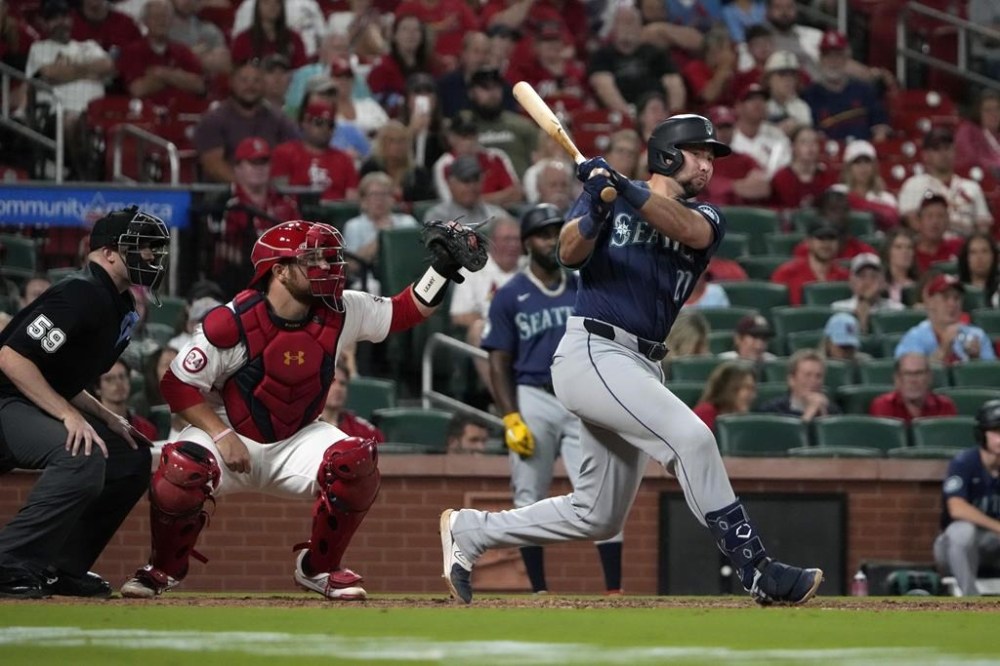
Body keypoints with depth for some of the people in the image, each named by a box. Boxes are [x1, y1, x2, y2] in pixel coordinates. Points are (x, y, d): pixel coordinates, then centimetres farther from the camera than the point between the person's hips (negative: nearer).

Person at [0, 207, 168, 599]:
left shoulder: (120, 308, 12)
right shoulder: (83, 294, -19)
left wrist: (105, 417, 7)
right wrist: (69, 414, -27)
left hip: (41, 406, 11)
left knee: (132, 456, 10)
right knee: (83, 456, -32)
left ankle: (63, 568, 11)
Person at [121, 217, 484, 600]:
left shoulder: (340, 313, -8)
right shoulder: (232, 323, -21)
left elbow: (406, 312, 4)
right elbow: (177, 384, -15)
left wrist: (442, 268, -9)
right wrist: (222, 435, -24)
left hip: (297, 442, 4)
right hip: (233, 435, -4)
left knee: (357, 465, -25)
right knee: (182, 471, -36)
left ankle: (319, 568, 0)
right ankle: (165, 568, -4)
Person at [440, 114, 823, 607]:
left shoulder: (706, 217, 12)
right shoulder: (609, 199, 4)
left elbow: (690, 230, -13)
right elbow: (570, 253, -11)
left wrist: (625, 190, -27)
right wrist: (594, 210, -31)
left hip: (642, 365, 7)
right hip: (593, 350, -7)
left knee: (598, 516, 11)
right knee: (690, 436, -24)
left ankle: (468, 530, 25)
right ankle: (757, 571, -24)